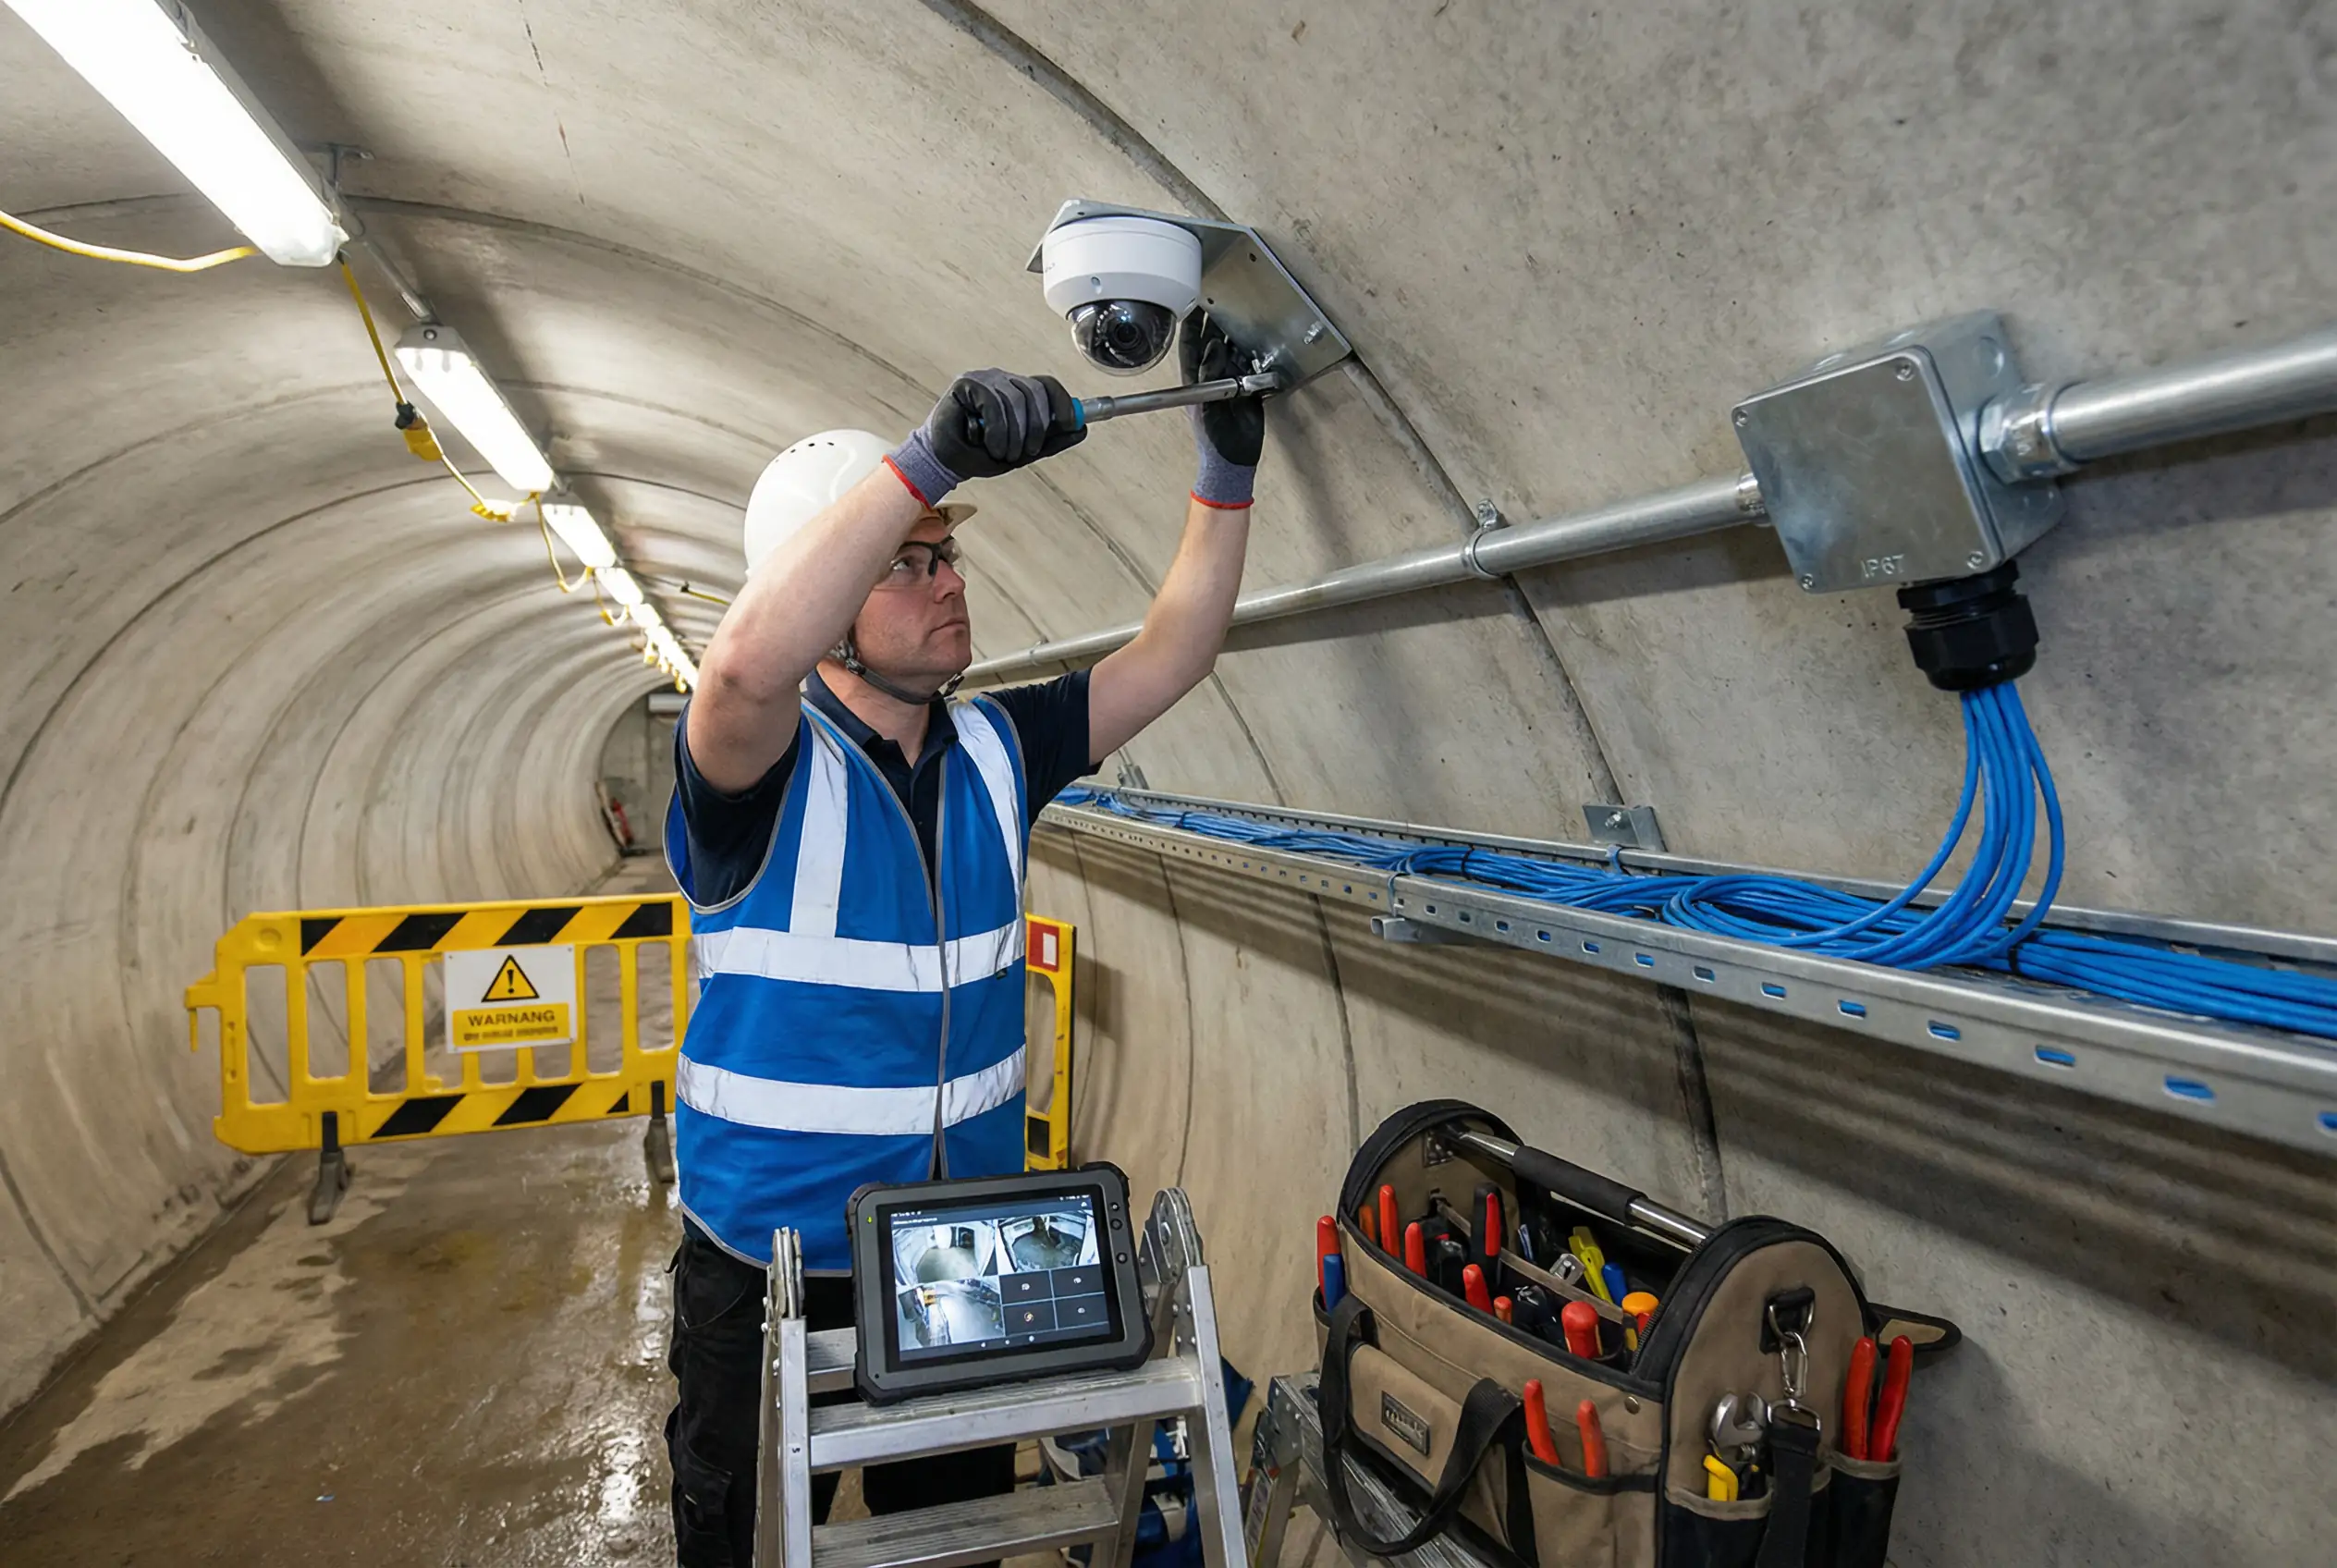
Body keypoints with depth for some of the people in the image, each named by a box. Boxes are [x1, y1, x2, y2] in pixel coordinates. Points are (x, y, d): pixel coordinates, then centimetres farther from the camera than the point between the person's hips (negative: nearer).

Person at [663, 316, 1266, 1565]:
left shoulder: (996, 751, 1)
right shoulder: (759, 769, -17)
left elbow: (1169, 658, 0)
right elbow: (749, 665, -40)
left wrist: (1226, 470, -10)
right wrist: (929, 460, -42)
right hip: (772, 1279, -4)